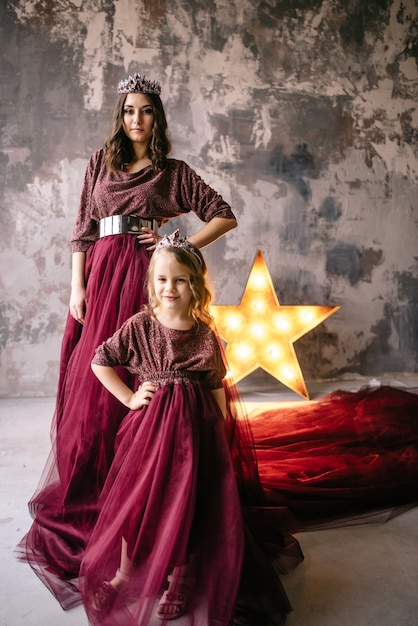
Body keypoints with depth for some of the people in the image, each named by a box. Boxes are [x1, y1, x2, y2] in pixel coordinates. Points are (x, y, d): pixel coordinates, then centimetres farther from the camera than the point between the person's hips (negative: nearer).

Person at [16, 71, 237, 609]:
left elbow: (225, 216, 9)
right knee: (91, 383, 3)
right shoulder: (100, 162, 15)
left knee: (140, 381, -2)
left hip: (147, 278, -2)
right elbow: (82, 228, 9)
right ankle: (84, 495, 20)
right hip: (102, 276, 2)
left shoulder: (173, 172, 9)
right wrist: (77, 286, 0)